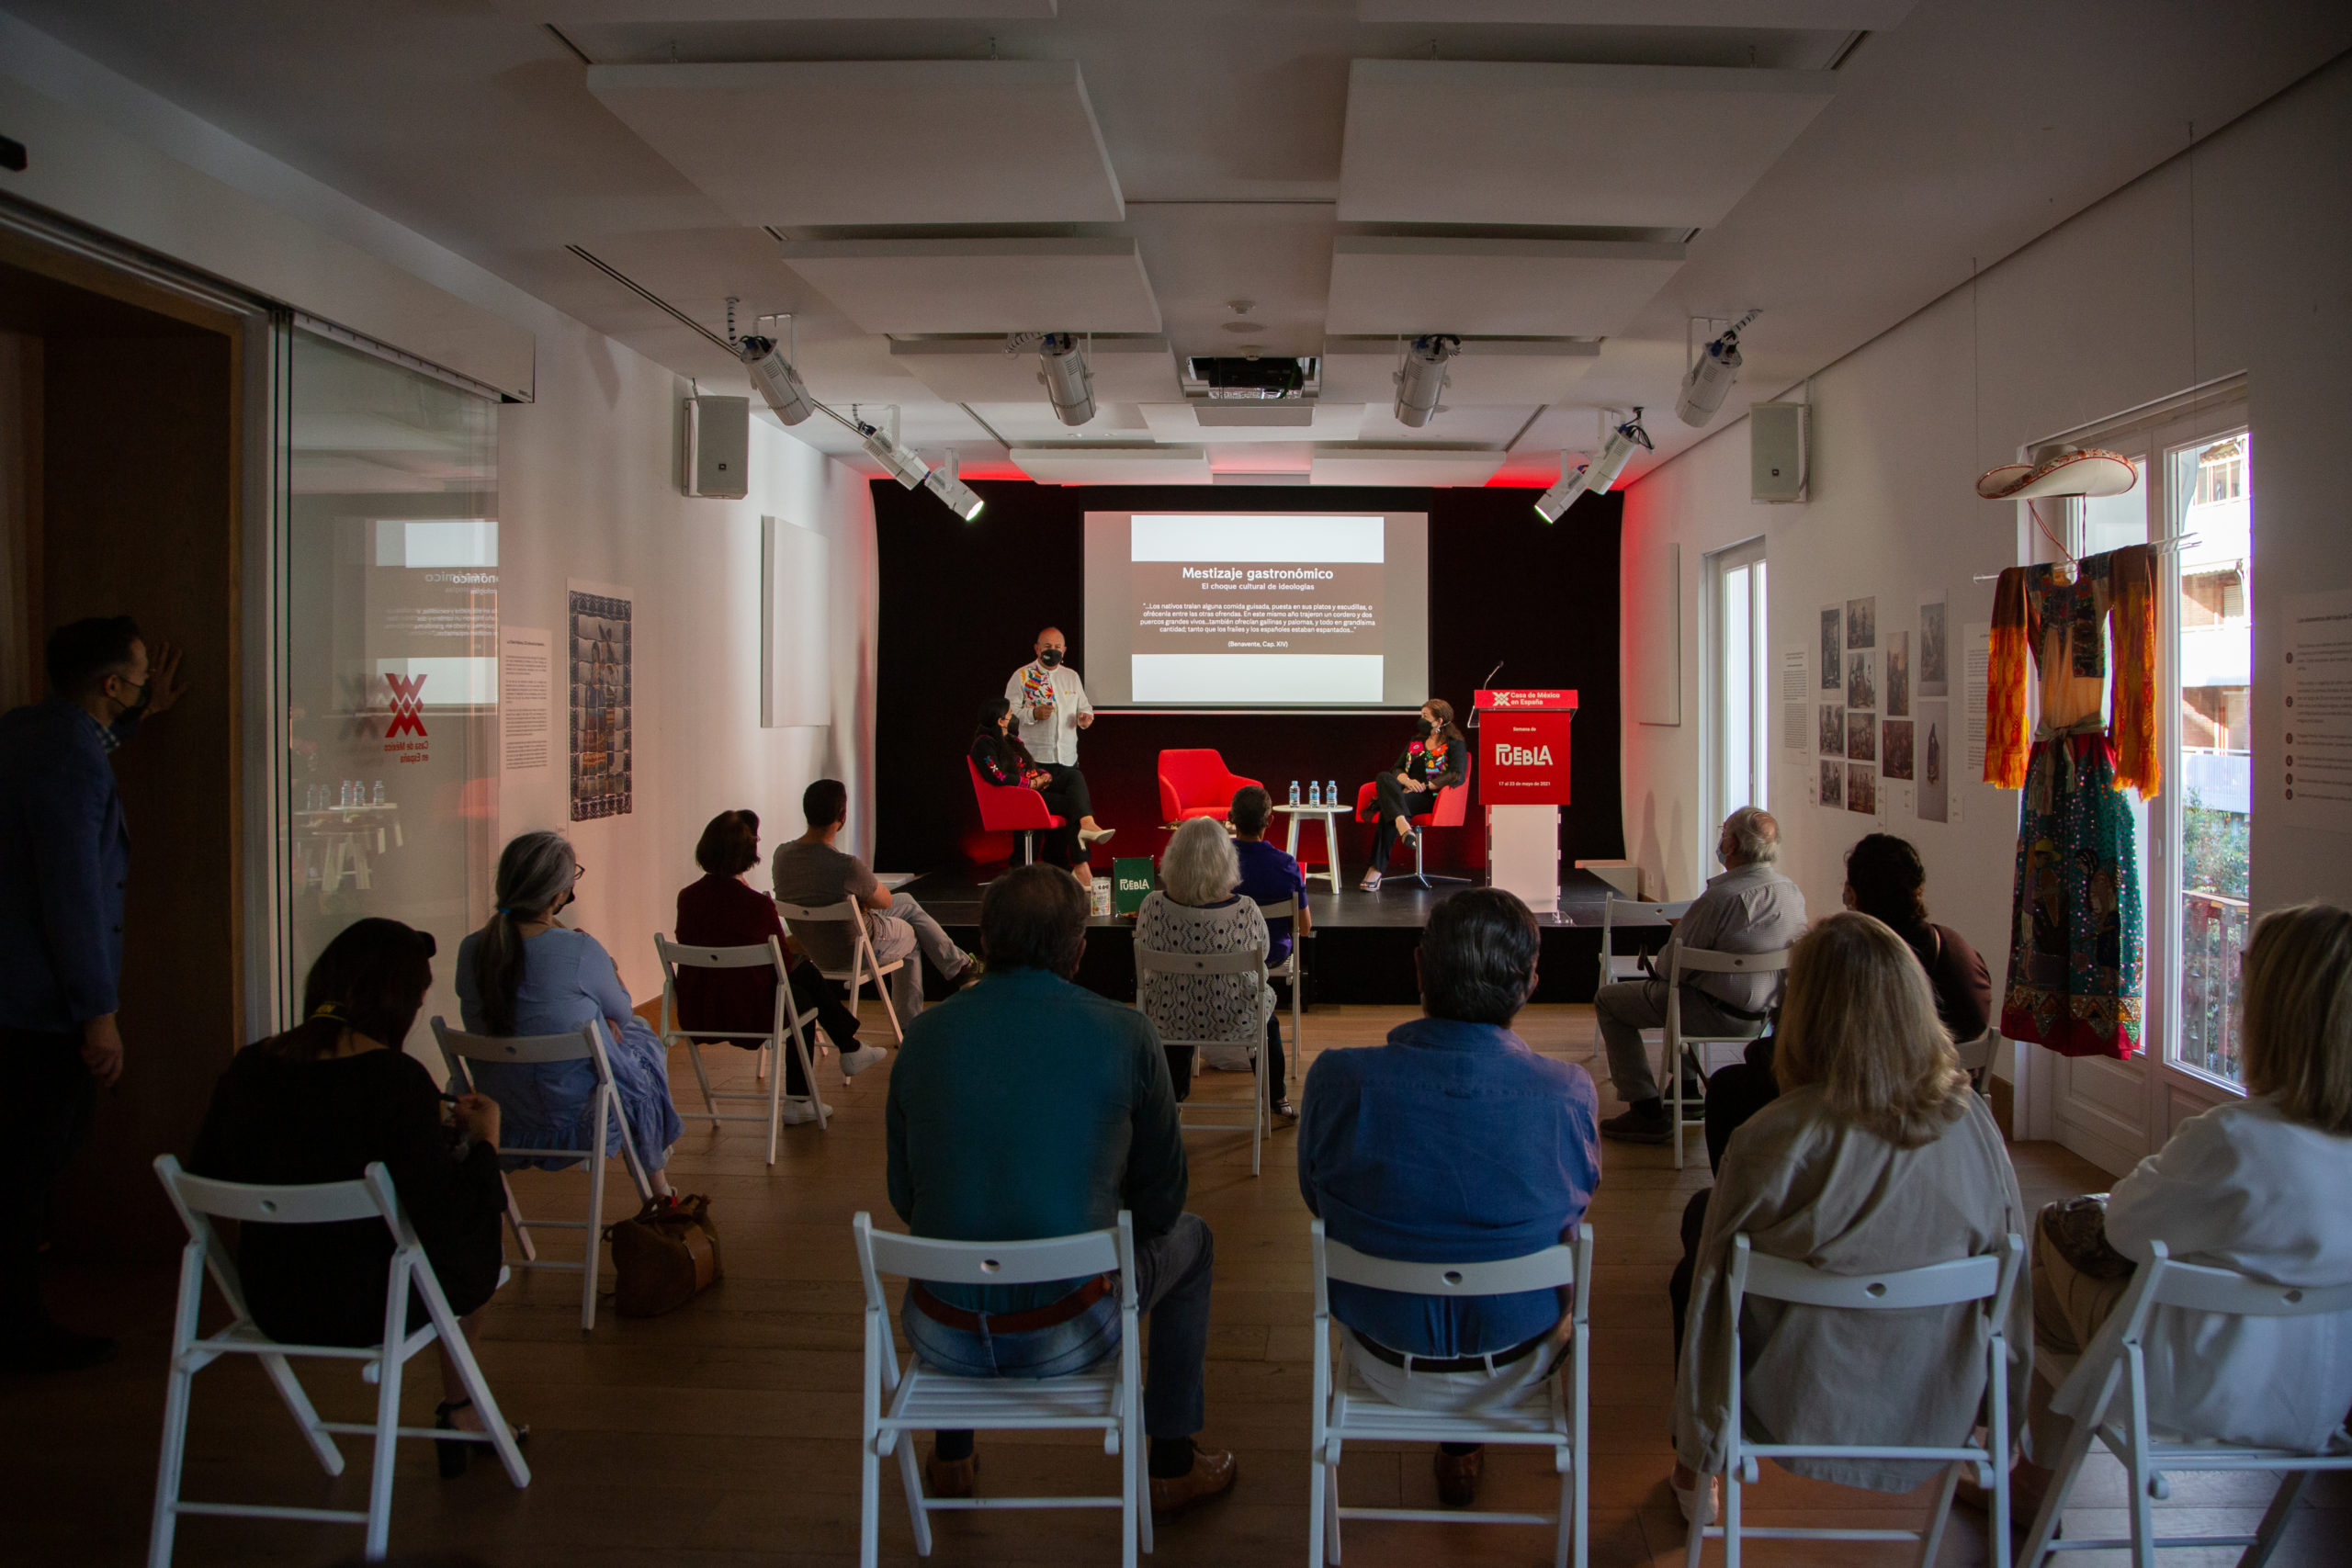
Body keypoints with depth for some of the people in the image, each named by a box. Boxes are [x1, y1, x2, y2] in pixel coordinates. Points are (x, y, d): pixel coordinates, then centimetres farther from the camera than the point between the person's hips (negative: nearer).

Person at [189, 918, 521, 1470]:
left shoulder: (248, 1067, -6)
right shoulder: (396, 1078, -23)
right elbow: (441, 1222, -23)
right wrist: (484, 1141, -6)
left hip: (270, 1305, 6)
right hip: (371, 1308, -6)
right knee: (468, 1244, 25)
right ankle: (459, 1412, 42)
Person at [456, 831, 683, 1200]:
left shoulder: (471, 949, -10)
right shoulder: (581, 951, -25)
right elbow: (622, 1012, -7)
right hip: (577, 1110, -5)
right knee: (642, 1039, 26)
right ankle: (657, 1184, 42)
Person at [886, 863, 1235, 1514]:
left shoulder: (926, 1033, -2)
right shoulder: (1124, 1033, -8)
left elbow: (905, 1199, 8)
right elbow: (1161, 1200, 1)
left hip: (944, 1336, 3)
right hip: (1068, 1332, -3)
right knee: (1189, 1241, 28)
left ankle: (951, 1459, 48)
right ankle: (1173, 1466, 34)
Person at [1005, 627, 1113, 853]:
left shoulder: (1072, 677, 18)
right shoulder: (1022, 676, 3)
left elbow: (1084, 707, 22)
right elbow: (1009, 713, -3)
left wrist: (1085, 716, -2)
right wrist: (1034, 713, -19)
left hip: (1068, 756, 4)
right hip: (1035, 758, -4)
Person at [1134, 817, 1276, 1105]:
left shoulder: (1153, 906, -23)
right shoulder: (1246, 912, -27)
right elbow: (1260, 962, -7)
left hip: (1167, 1022, 1)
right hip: (1233, 1024, -1)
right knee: (1267, 995, 35)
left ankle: (1176, 1090, 59)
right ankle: (1274, 1094, 57)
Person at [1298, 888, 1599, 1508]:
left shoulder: (1338, 1080, -26)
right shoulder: (1568, 1095, -26)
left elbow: (1314, 1195, -6)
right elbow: (1578, 1204, -5)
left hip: (1387, 1366, 0)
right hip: (1514, 1367, 0)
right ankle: (1462, 1448, 46)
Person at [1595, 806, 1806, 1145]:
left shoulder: (1722, 897, -28)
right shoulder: (1794, 894, -4)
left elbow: (1671, 965, -19)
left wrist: (1658, 962, 5)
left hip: (1717, 1014, -8)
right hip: (1764, 1012, 8)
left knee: (1608, 1000, 7)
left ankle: (1647, 1113, 4)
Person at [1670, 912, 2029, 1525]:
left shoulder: (1773, 1139, -25)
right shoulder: (1974, 1124, -14)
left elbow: (1713, 1290, -15)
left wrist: (1698, 1451, 1)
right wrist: (2001, 1428, 16)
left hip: (1810, 1409, -3)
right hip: (1943, 1411, 4)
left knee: (1692, 1277, 25)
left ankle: (1693, 1477, 43)